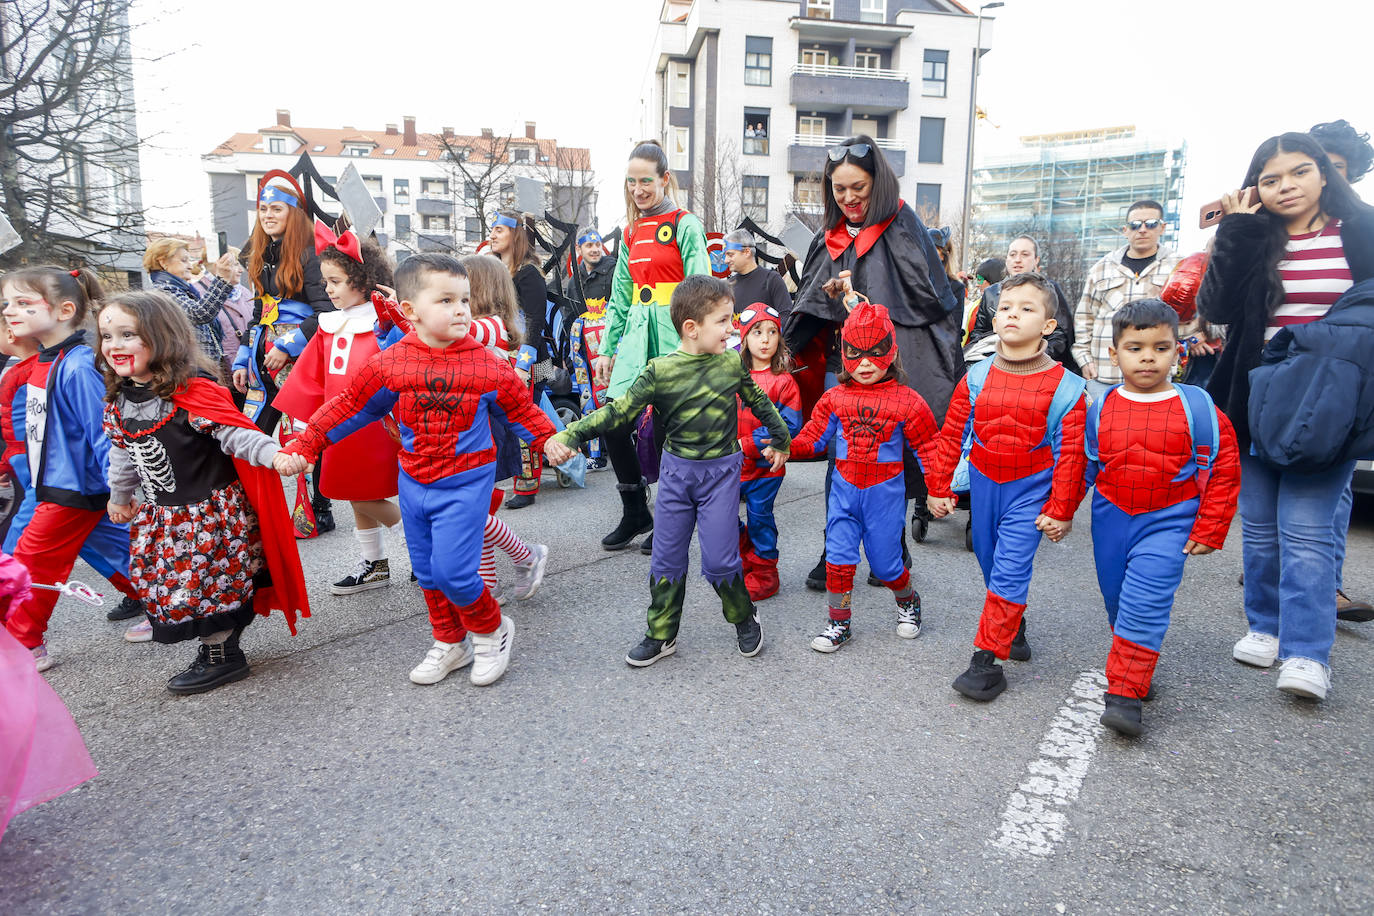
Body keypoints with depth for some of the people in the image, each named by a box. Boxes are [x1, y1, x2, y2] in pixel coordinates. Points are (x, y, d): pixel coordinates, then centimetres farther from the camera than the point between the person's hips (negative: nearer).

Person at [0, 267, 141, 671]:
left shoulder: (77, 367, -21)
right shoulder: (44, 363, 8)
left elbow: (104, 432, -23)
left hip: (73, 489, -9)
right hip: (55, 483, 9)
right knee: (114, 547, 16)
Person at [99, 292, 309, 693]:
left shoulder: (192, 392, -20)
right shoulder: (119, 400, 5)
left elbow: (236, 433, -25)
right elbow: (123, 455, 20)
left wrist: (275, 453, -42)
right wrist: (121, 497, 31)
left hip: (211, 510, -8)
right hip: (162, 516, 8)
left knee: (204, 582, -2)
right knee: (165, 583, 13)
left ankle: (223, 655, 18)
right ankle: (217, 645, 29)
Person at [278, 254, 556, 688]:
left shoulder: (488, 366, -11)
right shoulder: (389, 365, -6)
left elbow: (521, 409, 3)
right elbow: (348, 408, 2)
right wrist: (303, 447, 1)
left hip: (465, 483, -4)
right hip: (414, 483, 4)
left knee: (452, 570, -11)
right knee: (427, 572, 14)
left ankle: (492, 630, 16)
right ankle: (450, 644, 34)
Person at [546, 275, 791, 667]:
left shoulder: (732, 363, -3)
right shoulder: (660, 371, -10)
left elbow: (758, 401, 13)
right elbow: (619, 410, -14)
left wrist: (780, 439, 24)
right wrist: (569, 436, -24)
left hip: (721, 471, 0)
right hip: (676, 471, 1)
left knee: (719, 560, -3)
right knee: (666, 558, 9)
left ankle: (744, 617, 25)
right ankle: (662, 635, 26)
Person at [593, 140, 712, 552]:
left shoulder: (685, 225, -2)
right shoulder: (631, 231, 18)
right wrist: (607, 349, 16)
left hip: (672, 332, -6)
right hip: (637, 330, 6)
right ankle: (635, 513, 14)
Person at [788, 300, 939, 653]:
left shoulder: (906, 402, -6)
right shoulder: (834, 399, 1)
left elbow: (929, 447, 0)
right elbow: (814, 438, 4)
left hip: (885, 492, -2)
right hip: (844, 489, 2)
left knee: (885, 562, 8)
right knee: (838, 558, -1)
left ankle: (908, 601, 40)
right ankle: (839, 622, 16)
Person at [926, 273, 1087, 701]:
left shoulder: (1064, 387, -11)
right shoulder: (977, 377, -2)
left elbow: (1070, 454, -7)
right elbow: (951, 435, 2)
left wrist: (1061, 509, -6)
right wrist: (939, 489, 4)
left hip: (1031, 488, -4)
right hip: (984, 482, 4)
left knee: (1010, 570, -9)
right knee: (990, 563, 17)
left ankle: (988, 659, -2)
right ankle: (1013, 627, 42)